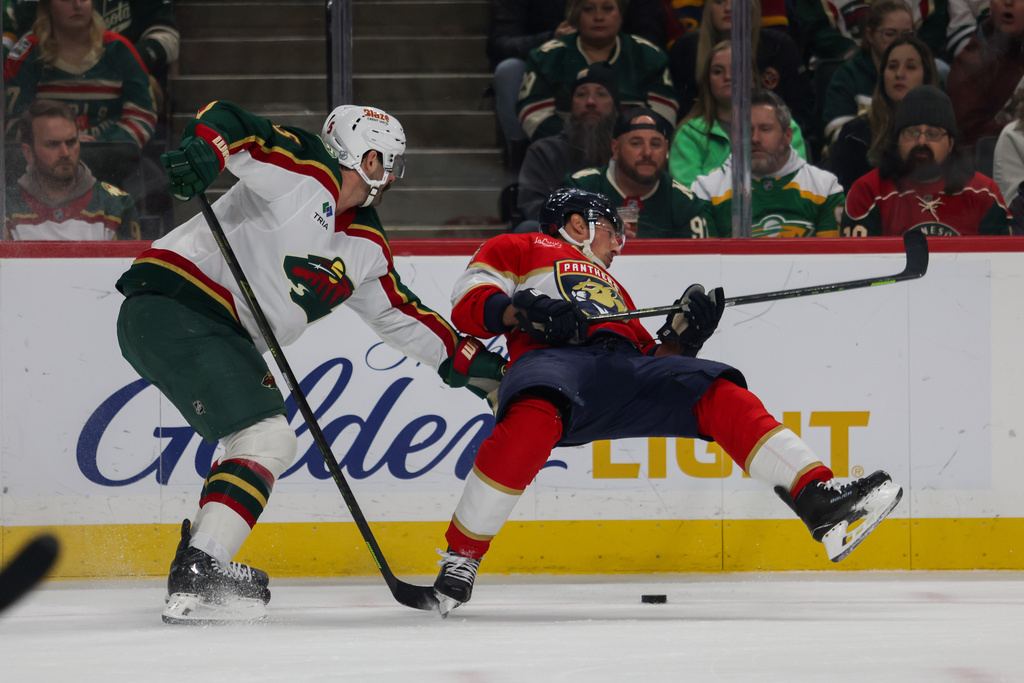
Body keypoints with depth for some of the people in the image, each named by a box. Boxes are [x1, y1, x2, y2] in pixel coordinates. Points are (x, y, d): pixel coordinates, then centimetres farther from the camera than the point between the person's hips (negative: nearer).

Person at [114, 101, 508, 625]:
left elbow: (398, 313, 27)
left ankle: (197, 566, 26)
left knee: (270, 444, 21)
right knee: (266, 438, -19)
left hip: (225, 336, 10)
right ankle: (196, 581, -26)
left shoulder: (366, 244, 18)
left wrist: (467, 361, 24)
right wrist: (205, 146, -40)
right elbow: (226, 121, -19)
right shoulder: (306, 171, -8)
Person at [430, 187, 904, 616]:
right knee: (533, 423, -40)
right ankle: (460, 559, -31)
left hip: (624, 368, 6)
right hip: (551, 357, -6)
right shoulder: (519, 249, 28)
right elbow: (468, 305, 10)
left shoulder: (612, 290, 44)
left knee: (722, 396, -15)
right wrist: (522, 310, -8)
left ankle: (820, 501, -26)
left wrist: (681, 336, 13)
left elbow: (650, 363, 33)